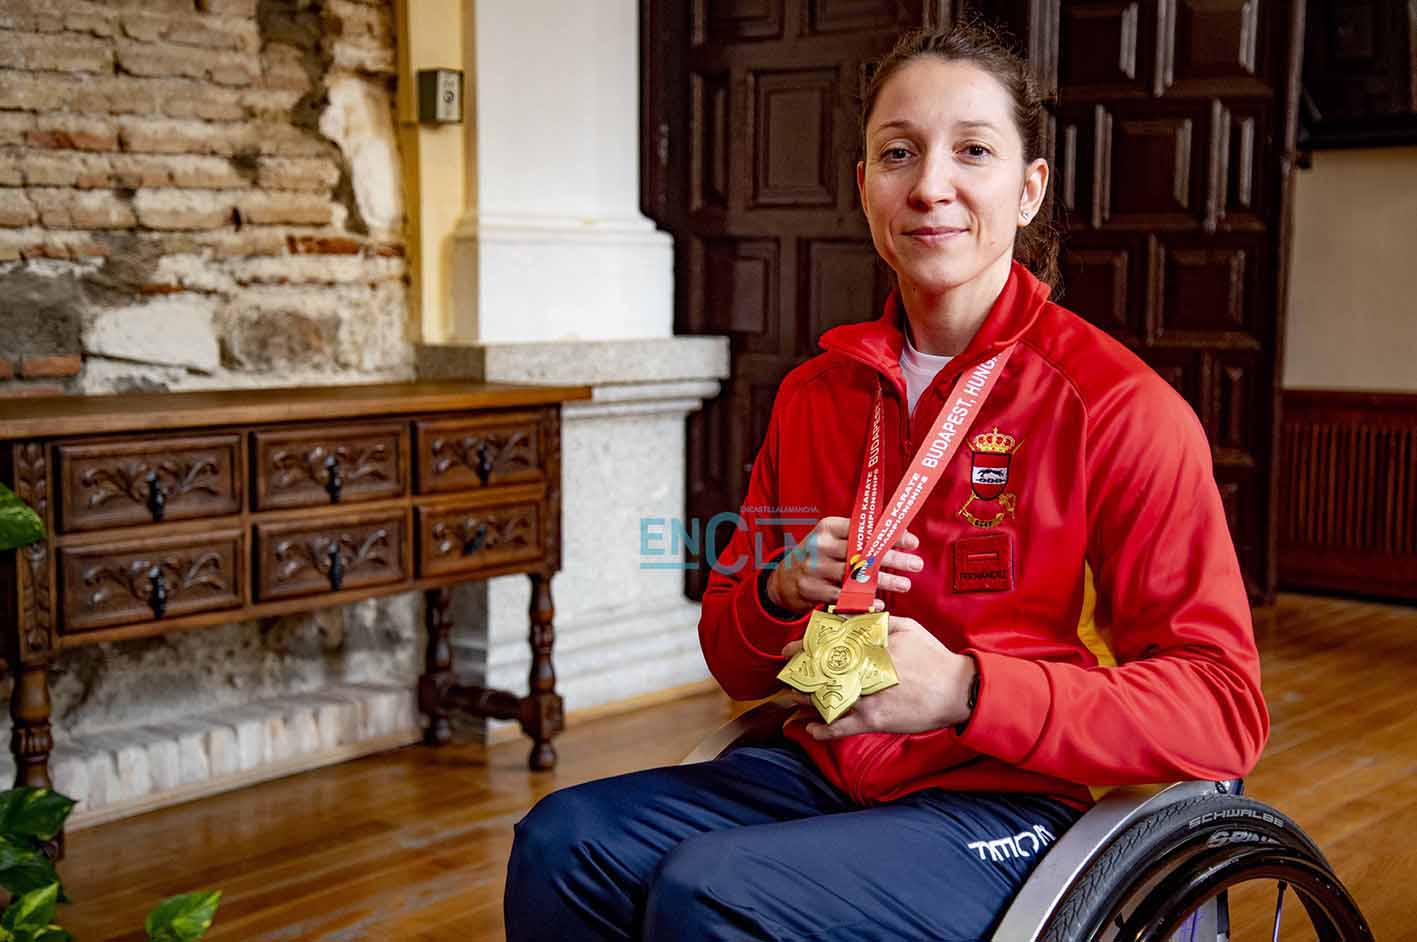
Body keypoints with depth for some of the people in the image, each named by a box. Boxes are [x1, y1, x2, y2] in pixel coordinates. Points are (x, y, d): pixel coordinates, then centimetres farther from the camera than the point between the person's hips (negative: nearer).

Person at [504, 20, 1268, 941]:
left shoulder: (1116, 405, -10)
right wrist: (782, 593, -11)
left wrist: (966, 690, -24)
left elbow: (1225, 707, -13)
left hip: (1006, 810, -5)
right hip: (822, 771, 5)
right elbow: (735, 665, 13)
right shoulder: (815, 395, 7)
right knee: (560, 845, -17)